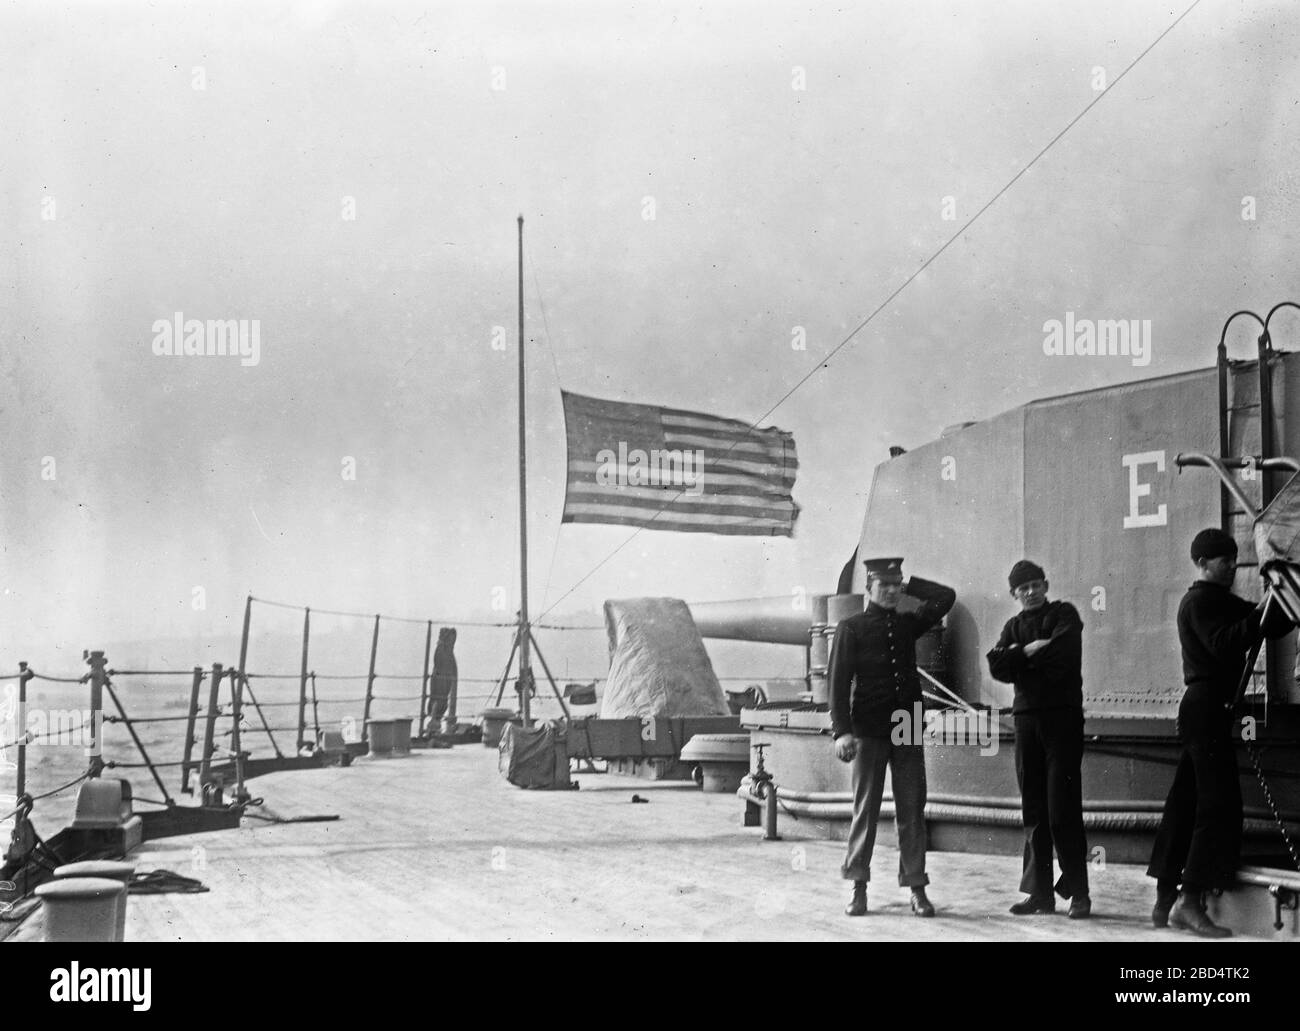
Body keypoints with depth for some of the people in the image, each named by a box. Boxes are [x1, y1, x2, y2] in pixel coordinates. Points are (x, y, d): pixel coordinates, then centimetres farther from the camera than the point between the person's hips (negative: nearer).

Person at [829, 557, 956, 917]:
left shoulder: (908, 624, 12)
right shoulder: (851, 628, 0)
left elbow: (946, 597, 15)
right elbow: (839, 681, -6)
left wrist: (907, 583, 10)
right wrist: (841, 731, -15)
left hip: (908, 731, 3)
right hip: (869, 732, -3)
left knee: (912, 811, 2)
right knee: (865, 810, 2)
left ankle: (917, 890, 5)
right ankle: (859, 888, 10)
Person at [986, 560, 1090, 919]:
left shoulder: (1064, 615, 5)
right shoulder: (1014, 626, 17)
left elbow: (1063, 654, -14)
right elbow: (997, 666, 1)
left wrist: (1021, 658, -2)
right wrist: (1029, 651, -12)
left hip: (1062, 717, -5)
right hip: (1027, 717, 5)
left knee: (1063, 810, -9)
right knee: (1034, 810, 5)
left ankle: (1078, 892, -5)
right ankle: (1040, 891, 9)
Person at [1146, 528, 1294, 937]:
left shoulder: (1220, 600, 23)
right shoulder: (1202, 600, -8)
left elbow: (1272, 627, 17)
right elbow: (1223, 644, -23)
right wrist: (1260, 615, -24)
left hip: (1200, 708, 10)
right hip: (1207, 707, -10)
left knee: (1186, 803, 9)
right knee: (1218, 802, -13)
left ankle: (1165, 901, 11)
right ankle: (1191, 900, -17)